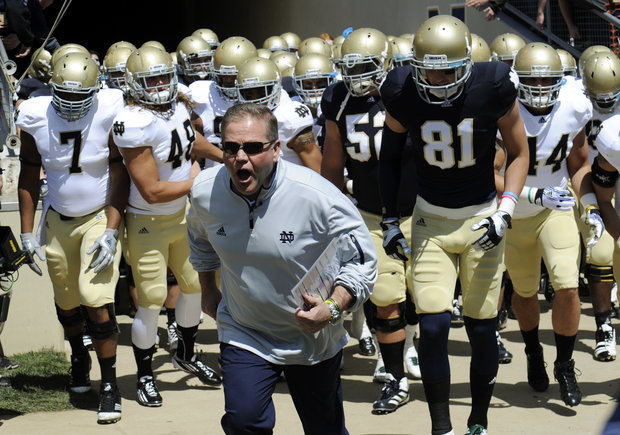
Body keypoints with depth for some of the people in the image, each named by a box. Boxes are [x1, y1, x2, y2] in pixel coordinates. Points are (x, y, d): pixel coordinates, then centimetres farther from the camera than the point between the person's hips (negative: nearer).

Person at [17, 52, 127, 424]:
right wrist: (27, 232, 2)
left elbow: (119, 177, -11)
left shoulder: (109, 113, -17)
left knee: (97, 301, -14)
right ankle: (79, 358, 42)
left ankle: (109, 383, -3)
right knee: (66, 301, 12)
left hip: (101, 217, -3)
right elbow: (29, 177, 3)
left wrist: (111, 232, -16)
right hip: (58, 221, 3)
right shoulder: (35, 117, -10)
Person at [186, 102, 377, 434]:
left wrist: (334, 308, -28)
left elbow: (361, 260, -14)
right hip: (243, 335, 1)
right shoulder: (205, 192, -14)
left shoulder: (318, 197, -26)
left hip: (313, 337, -1)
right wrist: (208, 290, 21)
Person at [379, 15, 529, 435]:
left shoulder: (494, 89, -16)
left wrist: (505, 211, -11)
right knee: (433, 327, -9)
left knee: (482, 328, 3)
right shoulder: (403, 96, -12)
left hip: (482, 220, 0)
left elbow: (519, 153, -1)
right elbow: (390, 156, 6)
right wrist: (391, 219, 6)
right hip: (431, 222, 1)